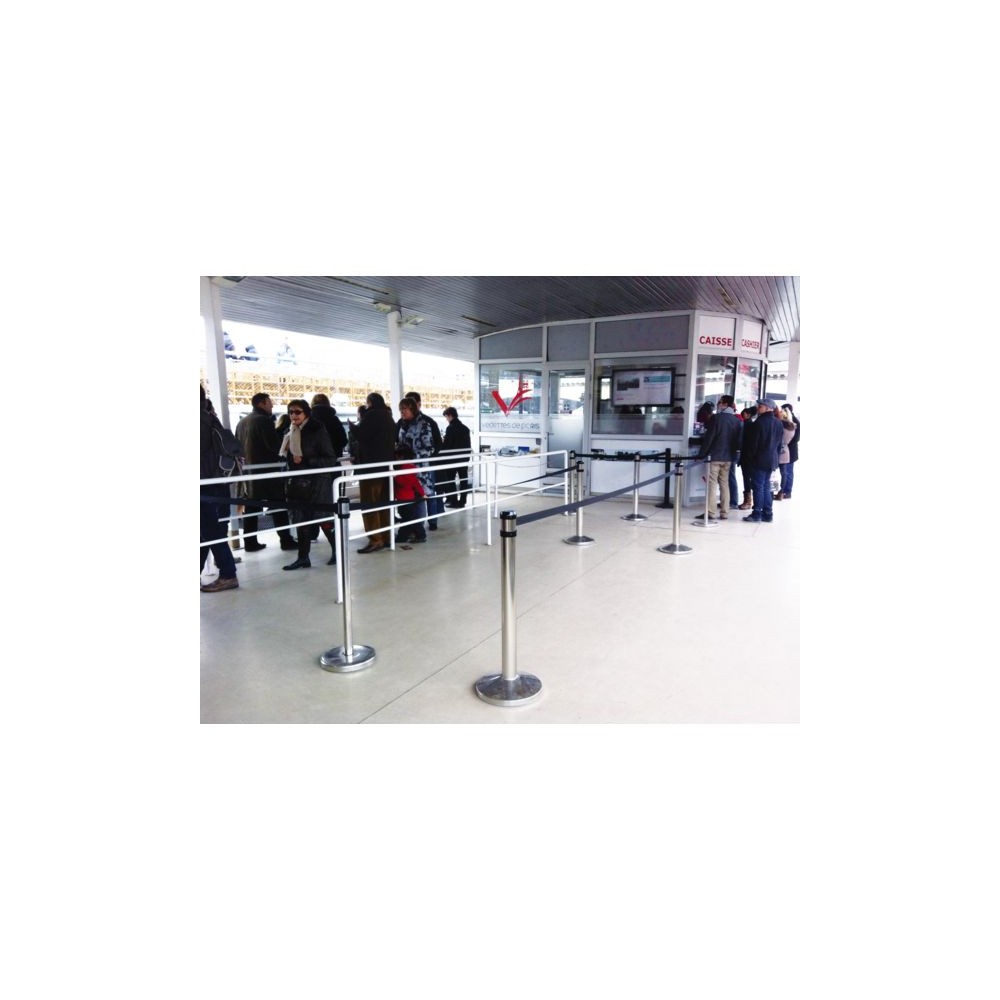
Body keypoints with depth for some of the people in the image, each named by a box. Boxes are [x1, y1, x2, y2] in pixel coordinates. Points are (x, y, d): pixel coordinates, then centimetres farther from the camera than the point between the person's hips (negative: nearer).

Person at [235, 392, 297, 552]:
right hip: (266, 471, -8)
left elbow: (237, 446, 19)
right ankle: (286, 540, 0)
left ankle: (250, 542, 11)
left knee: (251, 508, 9)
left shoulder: (242, 422, 14)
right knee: (278, 507, -2)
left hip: (248, 471, 8)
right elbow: (276, 445, -16)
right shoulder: (264, 420, -12)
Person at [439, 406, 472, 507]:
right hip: (464, 457, 7)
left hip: (452, 458, -7)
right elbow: (469, 445, 10)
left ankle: (452, 500, 2)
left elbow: (446, 445, -14)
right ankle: (462, 501, 11)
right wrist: (466, 455, 16)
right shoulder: (465, 428, 8)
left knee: (450, 480, 3)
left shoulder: (450, 428, -14)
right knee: (463, 479, 7)